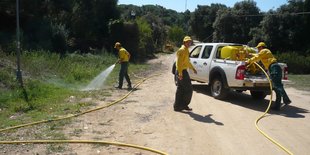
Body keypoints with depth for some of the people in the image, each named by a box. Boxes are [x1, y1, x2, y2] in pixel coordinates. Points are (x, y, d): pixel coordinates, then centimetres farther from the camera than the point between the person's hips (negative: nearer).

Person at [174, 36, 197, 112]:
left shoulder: (186, 50, 18)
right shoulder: (182, 50, -14)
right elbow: (179, 63, -22)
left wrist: (193, 68, 34)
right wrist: (180, 73, -28)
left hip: (183, 71, 10)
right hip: (182, 72, -10)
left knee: (180, 90, 11)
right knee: (189, 89, -4)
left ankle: (177, 106, 16)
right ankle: (184, 105, 5)